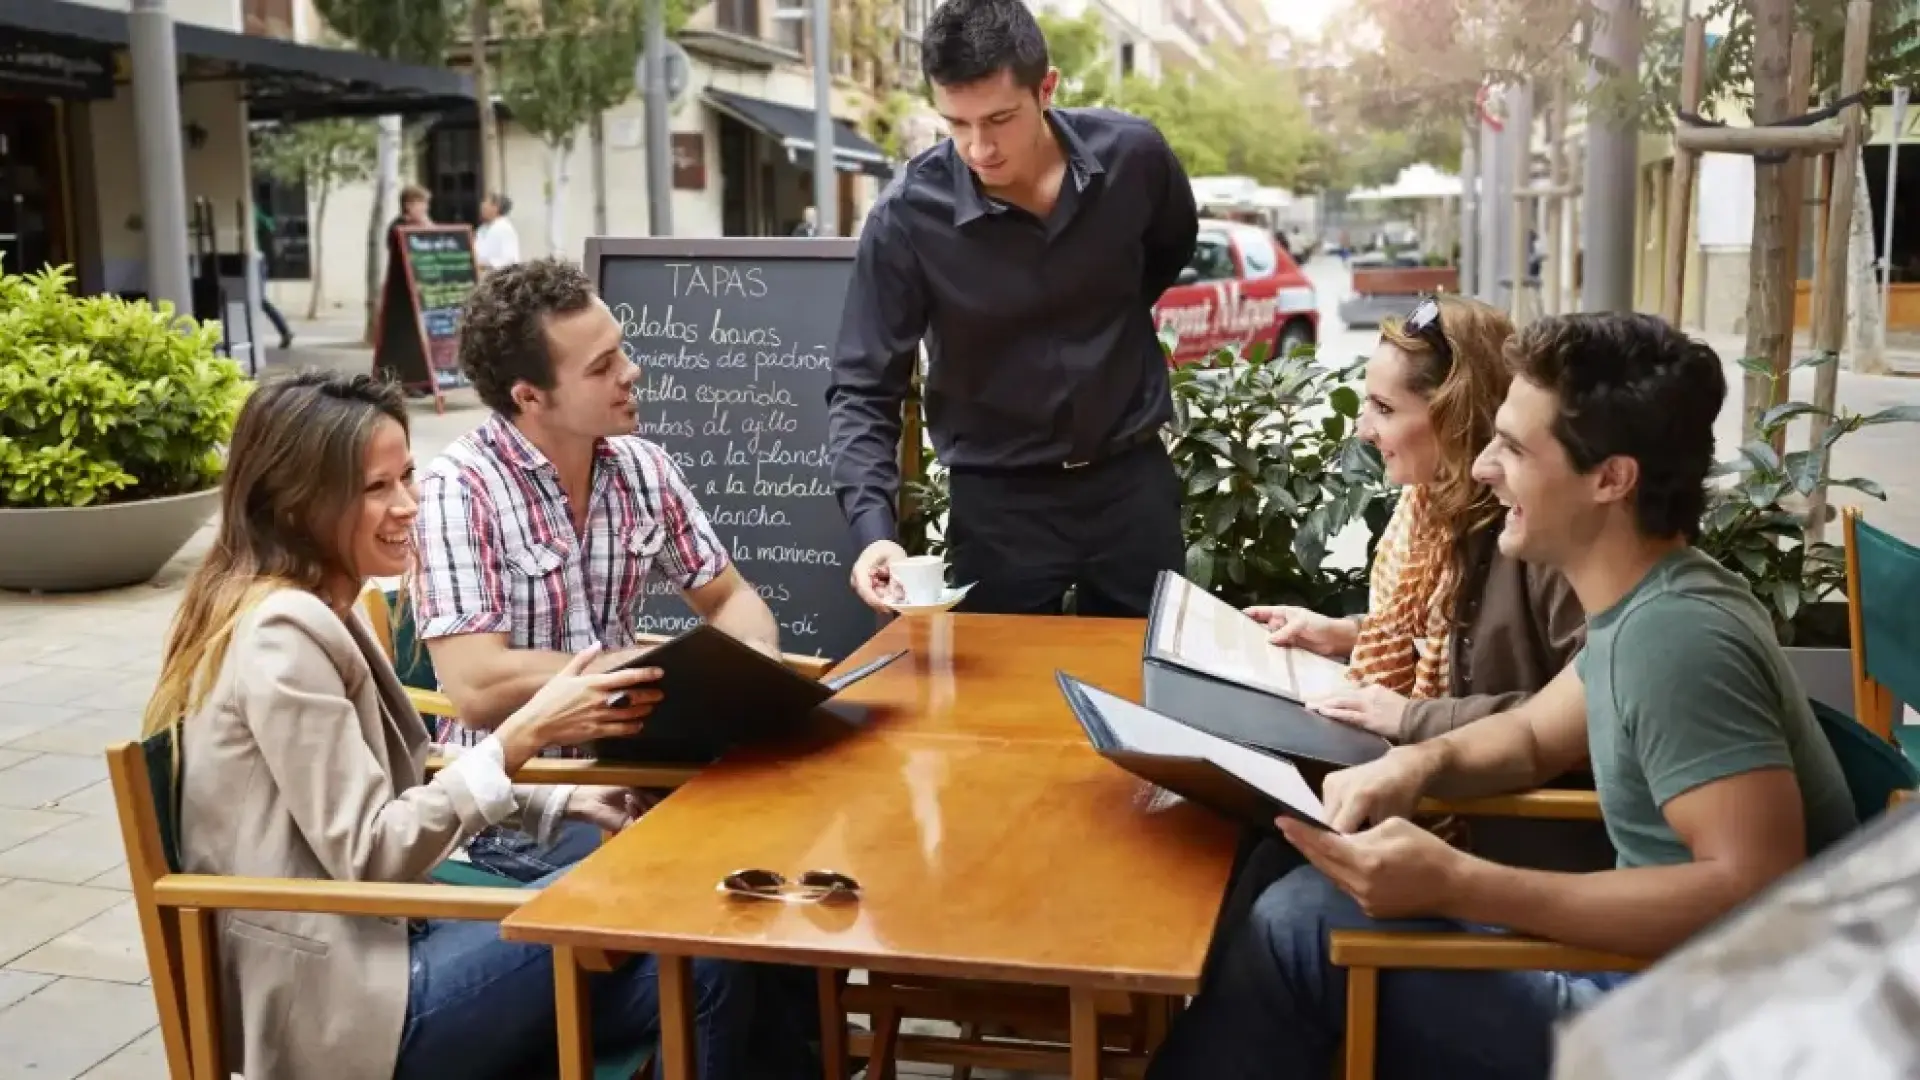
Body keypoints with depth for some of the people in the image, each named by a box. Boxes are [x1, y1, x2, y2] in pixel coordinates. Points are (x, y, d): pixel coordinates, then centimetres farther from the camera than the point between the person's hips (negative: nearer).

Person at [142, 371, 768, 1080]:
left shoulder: (314, 613, 11)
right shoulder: (283, 633, -19)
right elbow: (368, 857, -21)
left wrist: (564, 801, 4)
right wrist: (524, 736, -23)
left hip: (369, 947, 9)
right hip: (345, 1003, -9)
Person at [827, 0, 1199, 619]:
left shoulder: (1132, 155, -11)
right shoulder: (907, 216, -19)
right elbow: (863, 390, -15)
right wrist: (873, 528, -28)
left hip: (1131, 475, 3)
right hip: (1000, 496, -2)